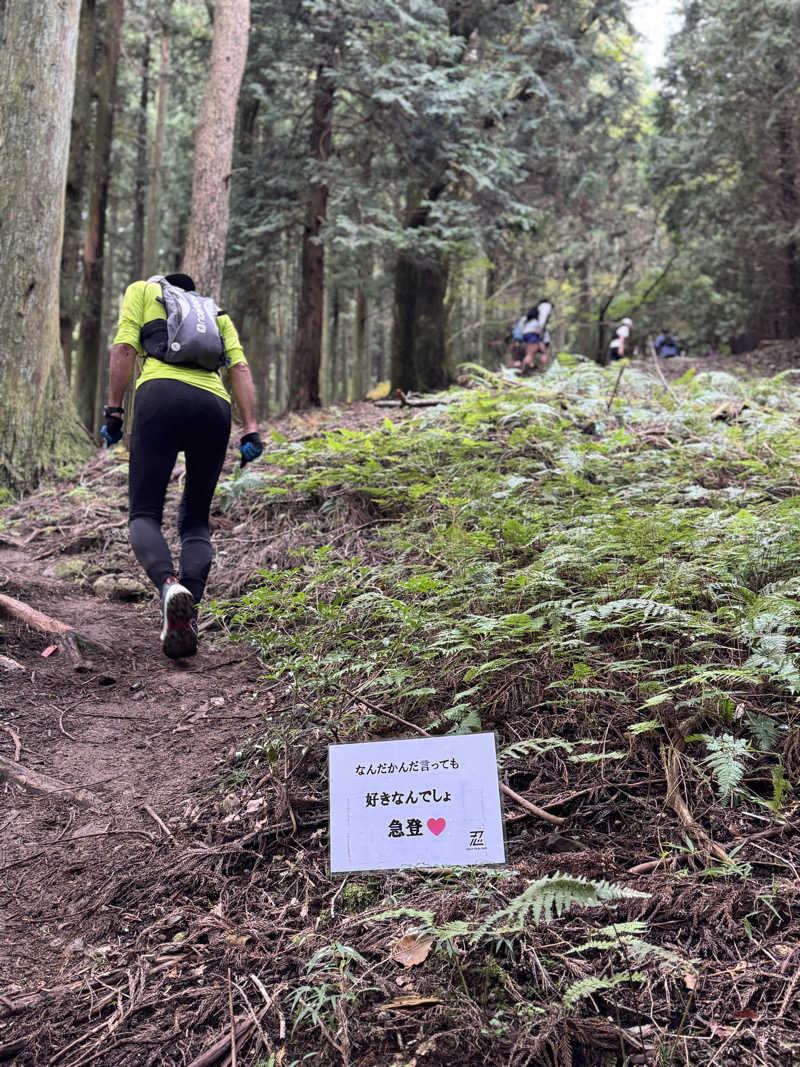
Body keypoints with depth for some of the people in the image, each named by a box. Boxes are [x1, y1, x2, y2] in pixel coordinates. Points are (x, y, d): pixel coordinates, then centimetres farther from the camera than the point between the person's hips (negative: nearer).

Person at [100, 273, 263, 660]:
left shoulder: (142, 289, 27)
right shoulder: (216, 313, 34)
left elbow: (124, 349, 9)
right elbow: (240, 369, 17)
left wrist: (113, 412, 7)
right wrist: (250, 431, 8)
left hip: (161, 397, -3)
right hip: (215, 406, 3)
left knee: (144, 515, 2)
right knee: (195, 520, 13)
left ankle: (169, 586, -29)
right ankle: (189, 614, -8)